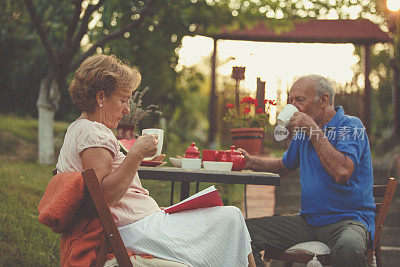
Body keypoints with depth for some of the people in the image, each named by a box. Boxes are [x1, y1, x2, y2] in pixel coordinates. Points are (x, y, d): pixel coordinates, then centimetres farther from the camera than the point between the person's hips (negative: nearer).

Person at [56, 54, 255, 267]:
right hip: (136, 230, -11)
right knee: (231, 218, -5)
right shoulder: (93, 133, -16)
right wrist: (136, 153, -22)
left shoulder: (75, 130, 17)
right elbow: (105, 194, -25)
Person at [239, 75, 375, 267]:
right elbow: (284, 165, 31)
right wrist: (251, 161, 12)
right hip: (308, 220, 7)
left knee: (348, 249, -42)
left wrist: (314, 130, -19)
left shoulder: (351, 126, -9)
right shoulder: (303, 131, 14)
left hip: (348, 218, -6)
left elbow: (342, 173, -26)